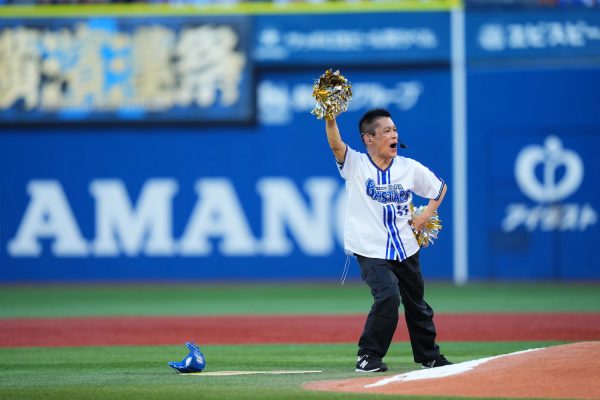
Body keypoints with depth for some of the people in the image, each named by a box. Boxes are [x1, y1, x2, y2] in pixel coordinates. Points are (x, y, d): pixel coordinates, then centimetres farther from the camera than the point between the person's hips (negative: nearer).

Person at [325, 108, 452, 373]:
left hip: (406, 250, 4)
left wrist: (425, 216, 3)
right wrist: (330, 116, -44)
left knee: (416, 304, 17)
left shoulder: (410, 168, 1)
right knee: (388, 295, -25)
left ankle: (429, 356, 37)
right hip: (371, 251, -4)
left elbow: (439, 187, 16)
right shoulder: (355, 164, -8)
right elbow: (335, 144, -28)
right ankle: (369, 356, -10)